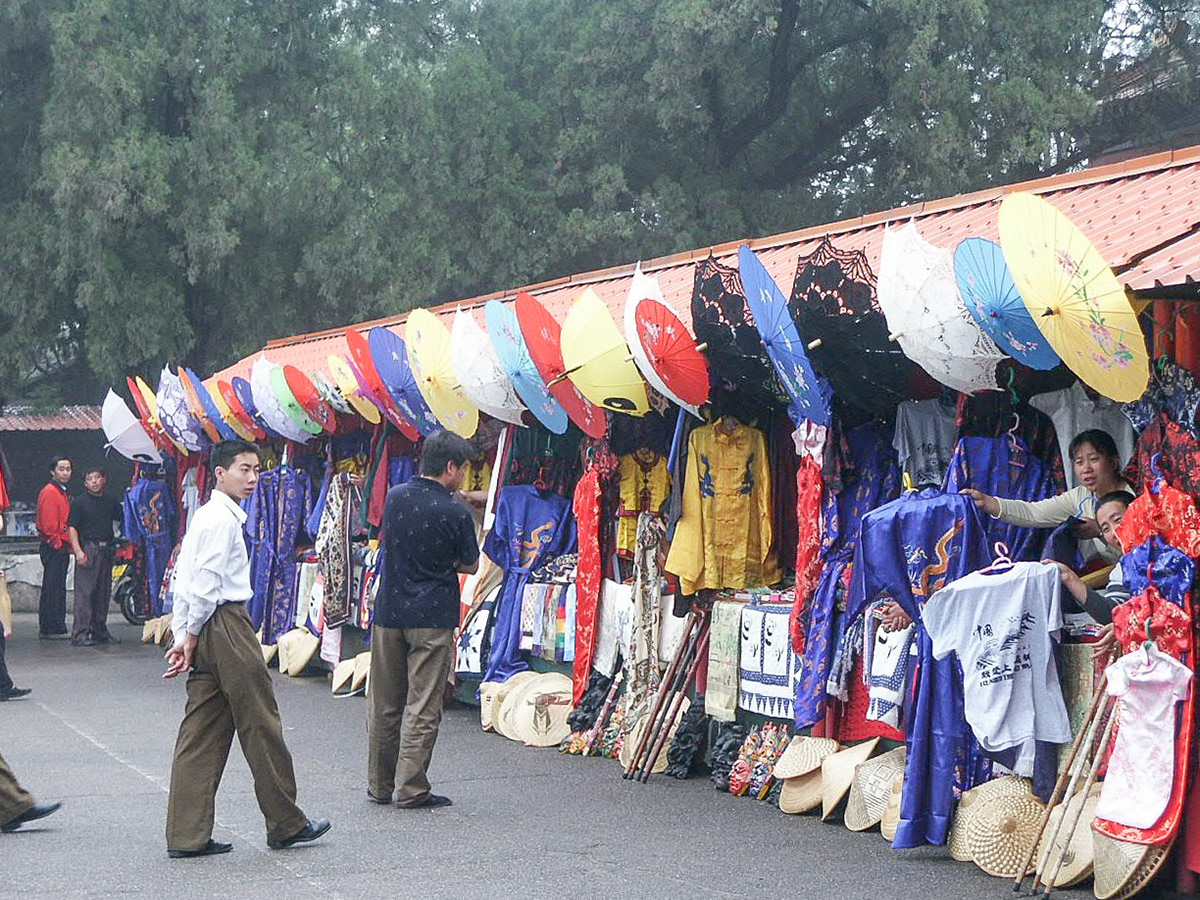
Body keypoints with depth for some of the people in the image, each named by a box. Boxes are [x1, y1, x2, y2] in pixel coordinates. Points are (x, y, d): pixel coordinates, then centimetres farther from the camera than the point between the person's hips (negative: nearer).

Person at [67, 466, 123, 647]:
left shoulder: (110, 502, 15)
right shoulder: (80, 502, 0)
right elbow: (72, 528, -5)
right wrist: (78, 551, -14)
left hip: (106, 550, 6)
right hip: (88, 549, -6)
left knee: (104, 592, 10)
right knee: (84, 592, -8)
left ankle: (99, 630, 19)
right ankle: (80, 634, -8)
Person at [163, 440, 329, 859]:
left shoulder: (203, 515, 18)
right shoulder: (223, 519, -13)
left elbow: (183, 581, 17)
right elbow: (206, 583, -17)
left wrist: (182, 637, 13)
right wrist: (192, 638, -9)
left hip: (205, 633, 10)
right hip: (227, 627, -10)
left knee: (202, 733, 8)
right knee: (261, 725, 0)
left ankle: (188, 835, 8)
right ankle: (286, 824, 10)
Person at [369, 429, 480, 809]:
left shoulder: (395, 497, 3)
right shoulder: (455, 512, -12)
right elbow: (470, 565, 1)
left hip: (388, 612, 5)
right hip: (433, 617, -5)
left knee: (384, 705, 12)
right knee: (423, 707, 1)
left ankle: (379, 785, 20)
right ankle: (411, 788, 2)